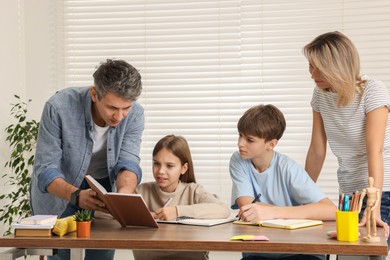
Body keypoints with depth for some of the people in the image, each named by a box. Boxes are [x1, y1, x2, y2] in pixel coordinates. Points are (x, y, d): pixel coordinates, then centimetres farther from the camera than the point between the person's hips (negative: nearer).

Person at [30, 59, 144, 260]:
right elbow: (45, 170, -28)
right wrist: (76, 196, -46)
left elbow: (128, 161, -21)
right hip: (58, 188, -2)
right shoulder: (59, 107, -30)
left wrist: (124, 193, -44)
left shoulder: (134, 113, -20)